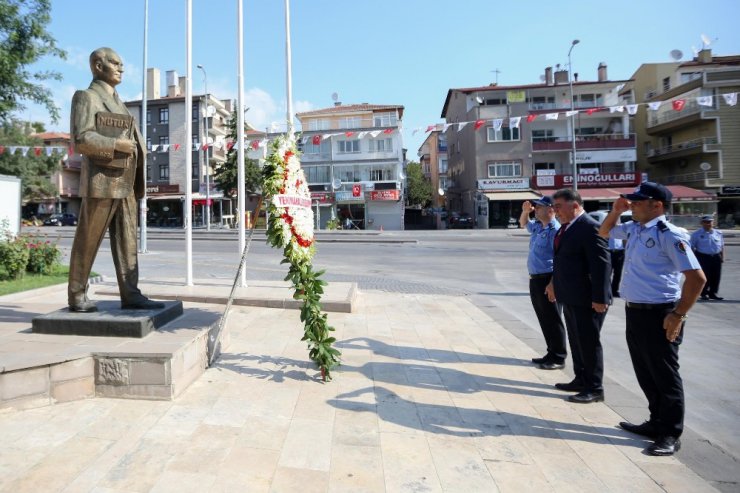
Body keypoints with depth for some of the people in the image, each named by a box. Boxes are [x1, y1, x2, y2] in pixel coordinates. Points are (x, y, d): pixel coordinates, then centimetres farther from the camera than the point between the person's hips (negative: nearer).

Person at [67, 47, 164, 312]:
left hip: (124, 184, 8)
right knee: (87, 242, -1)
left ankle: (130, 294, 2)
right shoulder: (86, 97, -1)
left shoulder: (117, 101, 23)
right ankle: (76, 295, 9)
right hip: (101, 183, -7)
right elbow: (81, 140, -15)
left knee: (126, 241, 1)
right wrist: (117, 145, -14)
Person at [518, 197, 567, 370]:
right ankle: (552, 353, 27)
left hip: (548, 280, -9)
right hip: (535, 279, 9)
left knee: (552, 320, 1)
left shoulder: (555, 230, -17)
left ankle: (558, 358, 12)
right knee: (544, 320, 15)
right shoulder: (537, 226, 11)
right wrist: (525, 211, 13)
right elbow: (523, 223, 34)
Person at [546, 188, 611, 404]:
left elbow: (602, 264, -21)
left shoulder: (589, 227, -18)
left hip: (587, 299, -9)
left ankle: (594, 388, 17)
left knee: (589, 343, 3)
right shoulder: (566, 227, 10)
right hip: (570, 296, 9)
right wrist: (555, 283, 21)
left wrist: (599, 298, -22)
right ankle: (581, 380, 33)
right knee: (576, 341, 19)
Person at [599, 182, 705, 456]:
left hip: (659, 315, -8)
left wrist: (678, 315, -17)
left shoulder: (669, 235, -15)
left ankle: (670, 436, 17)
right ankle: (656, 423, 33)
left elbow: (697, 277, -17)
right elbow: (604, 232, 29)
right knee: (645, 374, 18)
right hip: (634, 312, 8)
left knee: (664, 376, 4)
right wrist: (616, 211, 10)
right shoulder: (633, 229, 10)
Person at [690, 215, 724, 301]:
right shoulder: (696, 234, -3)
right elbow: (692, 247, -3)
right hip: (703, 257, -4)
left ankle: (713, 293, 18)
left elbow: (722, 246, 16)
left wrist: (722, 256, 10)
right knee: (705, 276, -2)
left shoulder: (718, 233, 10)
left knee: (716, 276, 6)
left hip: (716, 257, 5)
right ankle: (704, 293, 11)